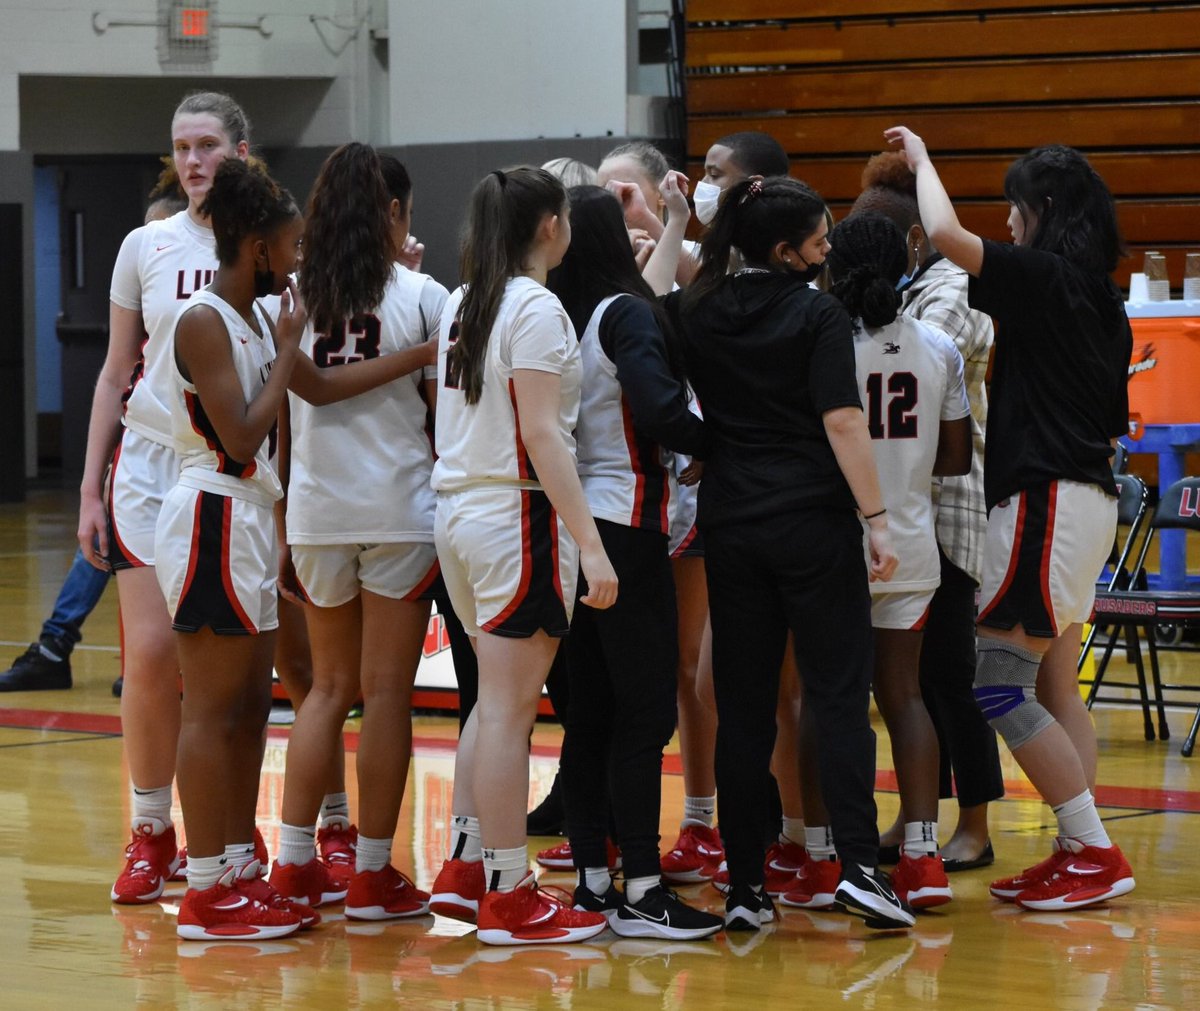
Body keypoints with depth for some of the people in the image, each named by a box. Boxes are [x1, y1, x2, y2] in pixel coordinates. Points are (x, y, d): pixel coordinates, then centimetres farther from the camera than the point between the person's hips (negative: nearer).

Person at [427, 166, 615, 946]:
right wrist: (590, 543, -21)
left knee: (496, 701, 18)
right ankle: (509, 899, -1)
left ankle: (465, 868, 19)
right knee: (510, 709, -5)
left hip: (460, 508, 9)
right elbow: (539, 434, -19)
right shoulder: (536, 309, -13)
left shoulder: (460, 305, 13)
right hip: (519, 514, -9)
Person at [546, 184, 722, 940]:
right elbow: (656, 409, -23)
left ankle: (591, 878, 16)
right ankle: (642, 892, -6)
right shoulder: (627, 315, -12)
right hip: (623, 523, -7)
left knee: (588, 708, 12)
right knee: (645, 709, -4)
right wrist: (717, 444, -8)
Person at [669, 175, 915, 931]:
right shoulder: (818, 315, -7)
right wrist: (877, 519, -15)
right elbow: (842, 422, -14)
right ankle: (859, 865, -13)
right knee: (840, 699, -2)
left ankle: (745, 886, 6)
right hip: (815, 526, -4)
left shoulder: (698, 313, 6)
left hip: (731, 525, 4)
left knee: (743, 710, 7)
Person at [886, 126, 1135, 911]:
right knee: (1053, 685, 12)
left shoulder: (1045, 279, -11)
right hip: (1087, 496, 9)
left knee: (999, 685, -7)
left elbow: (945, 234, -20)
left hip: (1045, 500, -9)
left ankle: (1095, 853, -7)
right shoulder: (1102, 301, 14)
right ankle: (1080, 855, 12)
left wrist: (921, 159, -3)